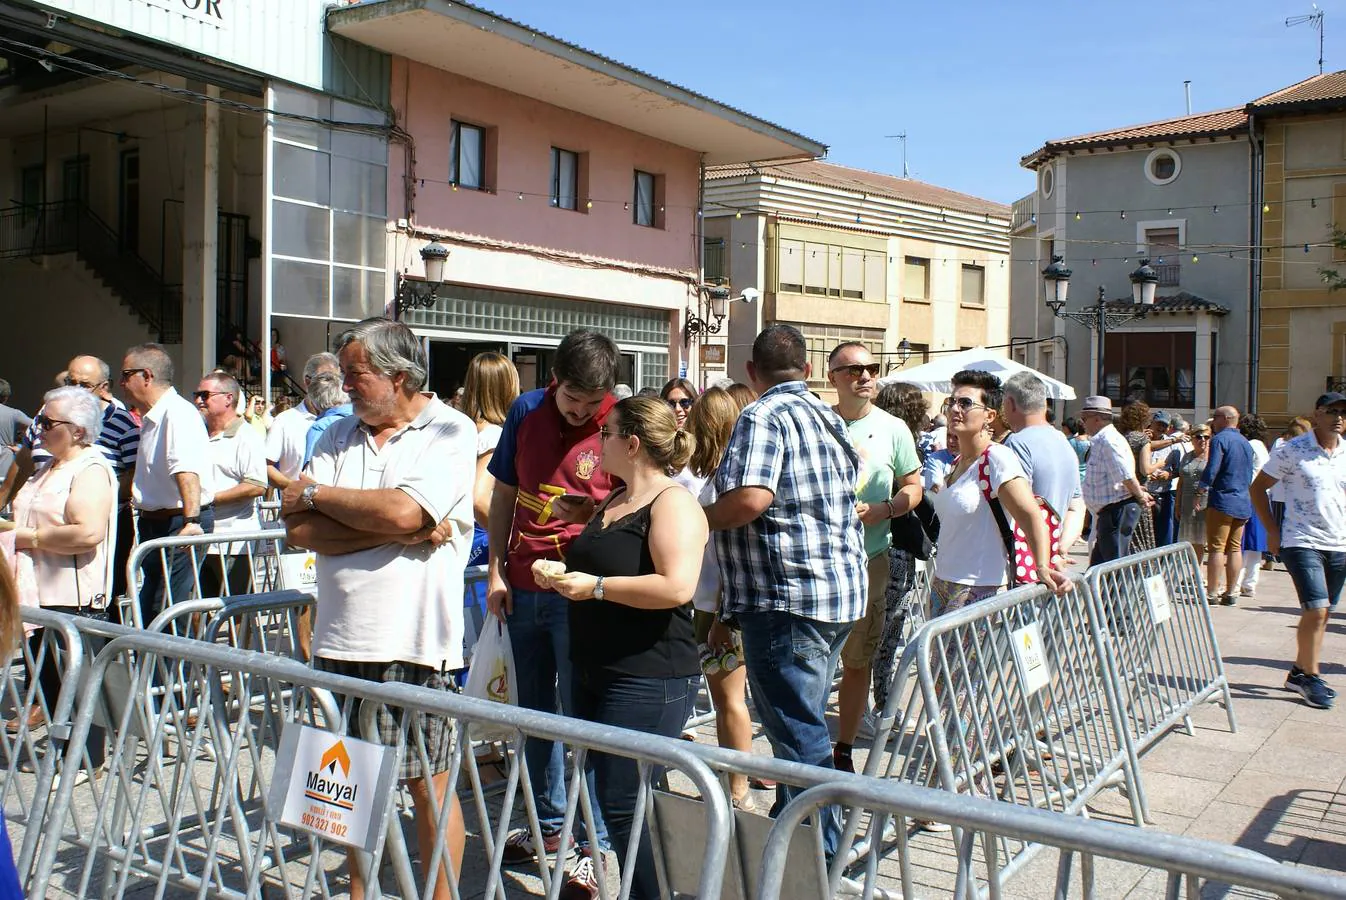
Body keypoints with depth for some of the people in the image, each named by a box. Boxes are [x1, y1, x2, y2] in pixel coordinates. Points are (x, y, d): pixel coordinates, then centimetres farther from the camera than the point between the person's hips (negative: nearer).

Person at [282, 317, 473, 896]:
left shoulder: (450, 431, -4)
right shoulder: (340, 436, 11)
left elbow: (403, 510, -20)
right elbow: (299, 530, -1)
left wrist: (316, 492, -5)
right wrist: (400, 531, -12)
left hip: (412, 640, -5)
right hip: (340, 637, 5)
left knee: (428, 783, 5)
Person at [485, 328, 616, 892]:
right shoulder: (526, 412, 3)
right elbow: (503, 496, 10)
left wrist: (593, 514, -24)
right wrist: (496, 571, 6)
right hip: (522, 587, 5)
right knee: (535, 712, 15)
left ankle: (589, 845, 13)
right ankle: (548, 824, 31)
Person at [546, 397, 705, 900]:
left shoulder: (673, 503, -14)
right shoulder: (613, 502, 15)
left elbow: (676, 587, -27)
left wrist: (595, 587, -21)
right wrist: (565, 577, 14)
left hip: (647, 681, -10)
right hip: (593, 671, 10)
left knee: (624, 805, -6)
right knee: (604, 795, 16)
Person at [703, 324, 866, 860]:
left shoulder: (763, 416, -12)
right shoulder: (827, 416, 16)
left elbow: (751, 498, -26)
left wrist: (697, 521, -9)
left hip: (788, 595, -10)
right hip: (841, 587, 10)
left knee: (796, 730, -2)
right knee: (803, 721, 20)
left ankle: (818, 854, 5)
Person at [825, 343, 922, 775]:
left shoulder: (893, 428, 2)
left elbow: (913, 486, 7)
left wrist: (883, 510, -12)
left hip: (869, 558, 1)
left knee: (858, 661, 10)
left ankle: (843, 751, 25)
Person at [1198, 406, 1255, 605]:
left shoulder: (1220, 439, -9)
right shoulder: (1246, 443, 16)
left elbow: (1212, 469, -18)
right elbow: (1249, 475, 20)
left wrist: (1202, 485, -5)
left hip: (1222, 500, -8)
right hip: (1243, 502, 8)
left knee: (1216, 548, -6)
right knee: (1235, 548, 10)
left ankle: (1212, 593, -7)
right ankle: (1230, 593, 13)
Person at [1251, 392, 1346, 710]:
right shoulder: (1291, 450, -7)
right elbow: (1257, 488, -1)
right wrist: (1274, 531, -5)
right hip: (1302, 543, -5)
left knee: (1320, 613, 11)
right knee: (1316, 610, -12)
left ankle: (1300, 672, 24)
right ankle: (1311, 676, 3)